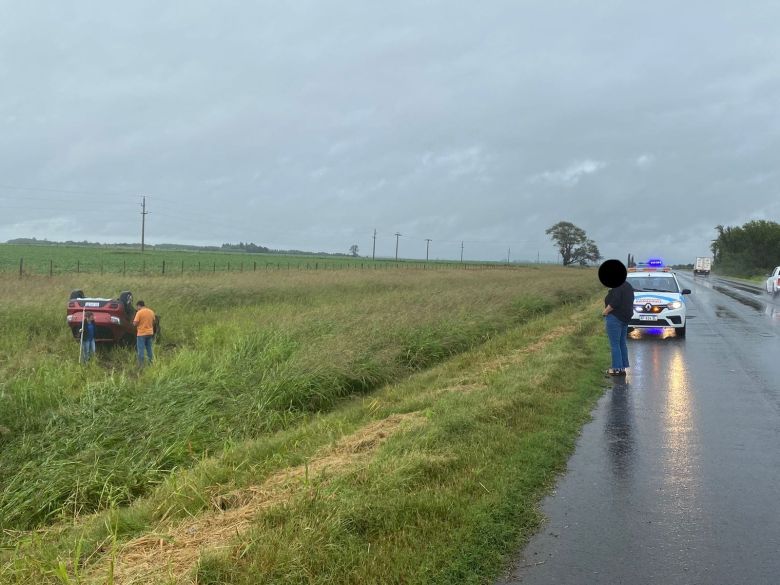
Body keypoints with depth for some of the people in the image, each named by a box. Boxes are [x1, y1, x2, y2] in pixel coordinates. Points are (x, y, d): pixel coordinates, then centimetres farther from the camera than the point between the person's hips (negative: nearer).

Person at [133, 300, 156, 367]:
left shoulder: (139, 312, -13)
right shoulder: (151, 312, 5)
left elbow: (135, 323, -14)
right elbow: (153, 322, 14)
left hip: (141, 333, -6)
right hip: (150, 333, 6)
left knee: (141, 349, -2)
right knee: (149, 349, 14)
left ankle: (141, 364, -3)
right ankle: (150, 363, 19)